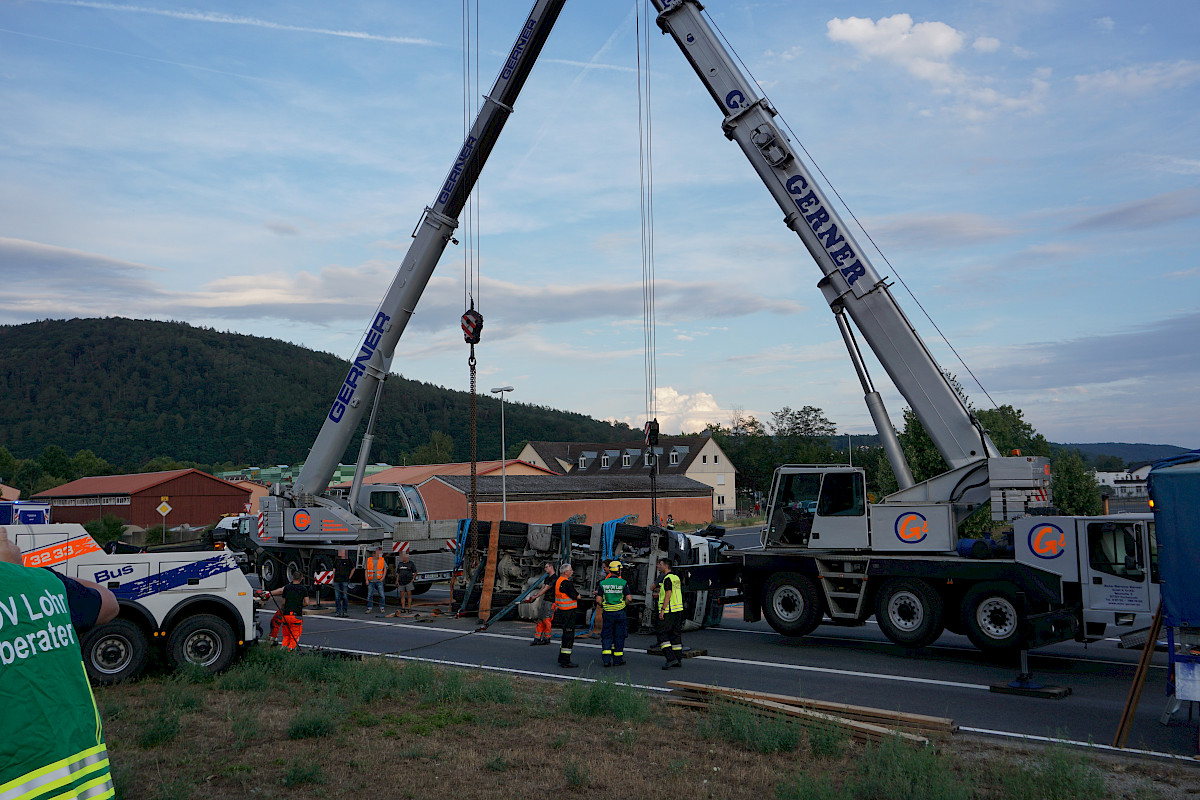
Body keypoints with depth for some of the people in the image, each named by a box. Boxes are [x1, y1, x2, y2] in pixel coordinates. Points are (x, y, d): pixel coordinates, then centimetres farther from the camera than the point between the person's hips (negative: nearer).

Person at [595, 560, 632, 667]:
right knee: (619, 636, 9)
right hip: (620, 612, -1)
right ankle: (617, 660, 14)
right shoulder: (623, 583, -5)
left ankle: (606, 659, -2)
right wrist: (630, 597, 15)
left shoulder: (602, 583, -1)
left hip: (607, 613, 1)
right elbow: (629, 598, -8)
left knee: (607, 635, 8)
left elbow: (598, 600, -4)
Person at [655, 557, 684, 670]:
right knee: (675, 634, 11)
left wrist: (662, 610, -21)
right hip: (678, 609, 9)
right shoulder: (676, 577, 16)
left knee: (661, 634, -6)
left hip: (668, 611, -9)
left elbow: (668, 594, -20)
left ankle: (671, 658, -14)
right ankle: (678, 659, 12)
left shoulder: (667, 578, -13)